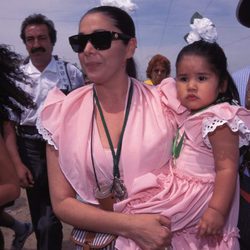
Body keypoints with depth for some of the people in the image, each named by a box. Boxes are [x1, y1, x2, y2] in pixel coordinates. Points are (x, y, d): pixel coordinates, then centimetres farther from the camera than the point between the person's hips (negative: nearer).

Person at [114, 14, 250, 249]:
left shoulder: (218, 120, -21)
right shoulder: (193, 115, 6)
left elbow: (227, 169, -24)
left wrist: (217, 210, -27)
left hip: (196, 195, -8)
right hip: (181, 185, 8)